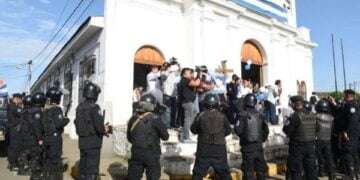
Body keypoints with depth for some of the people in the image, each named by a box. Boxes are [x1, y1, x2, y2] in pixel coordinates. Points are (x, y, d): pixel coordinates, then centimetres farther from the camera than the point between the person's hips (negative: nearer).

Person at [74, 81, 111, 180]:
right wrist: (105, 130, -4)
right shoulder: (94, 107, -19)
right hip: (93, 143, -7)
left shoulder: (80, 107, 6)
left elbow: (77, 123, 14)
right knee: (92, 169, 2)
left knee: (83, 166, 19)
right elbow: (99, 125, -26)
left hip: (82, 142, 7)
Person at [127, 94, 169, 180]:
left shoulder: (133, 118, 0)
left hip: (136, 153, 4)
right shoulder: (155, 119, -14)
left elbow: (129, 137, 9)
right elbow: (165, 136, -7)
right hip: (151, 154, -4)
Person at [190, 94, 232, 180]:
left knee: (198, 173, 10)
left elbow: (193, 129, 0)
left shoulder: (200, 115, -10)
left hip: (204, 148, -1)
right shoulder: (222, 116, -6)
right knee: (224, 173, 17)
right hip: (219, 148, 1)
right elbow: (228, 130, 5)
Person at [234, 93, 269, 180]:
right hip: (258, 146, 4)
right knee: (261, 168, 17)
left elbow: (238, 130, -15)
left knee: (248, 169, 4)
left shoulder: (242, 115, -12)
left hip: (247, 146, -4)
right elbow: (266, 130, 7)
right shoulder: (260, 115, 2)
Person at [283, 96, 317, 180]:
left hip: (297, 146, -6)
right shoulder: (312, 115, 2)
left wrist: (287, 122, 1)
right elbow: (316, 130, 8)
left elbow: (286, 130, -15)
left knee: (296, 171, 4)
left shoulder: (295, 116, -18)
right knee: (311, 168, 17)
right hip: (310, 145, 6)